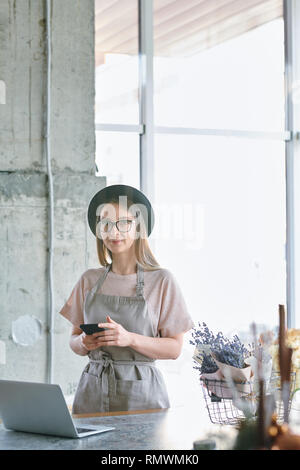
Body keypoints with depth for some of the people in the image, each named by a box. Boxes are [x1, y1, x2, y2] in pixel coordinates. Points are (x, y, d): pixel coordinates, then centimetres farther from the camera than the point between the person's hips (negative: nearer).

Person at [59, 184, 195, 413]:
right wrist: (83, 343, -9)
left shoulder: (162, 280, -3)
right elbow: (74, 338, 14)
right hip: (93, 391, 3)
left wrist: (129, 338, -18)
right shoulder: (89, 280, 8)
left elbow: (174, 348, -4)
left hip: (141, 393, -3)